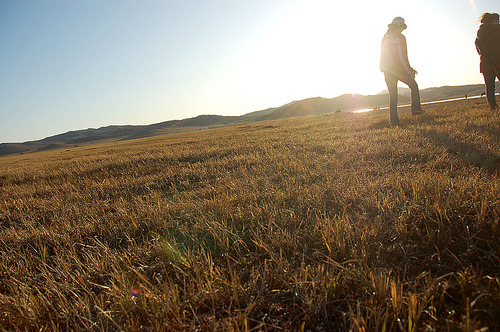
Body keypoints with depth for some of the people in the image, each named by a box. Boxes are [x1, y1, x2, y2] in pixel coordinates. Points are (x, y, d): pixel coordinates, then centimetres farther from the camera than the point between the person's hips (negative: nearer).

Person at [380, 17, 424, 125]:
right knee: (413, 85, 15)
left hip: (387, 71, 5)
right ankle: (416, 108, 5)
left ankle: (394, 119, 5)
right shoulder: (400, 37, -5)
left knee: (392, 95, 9)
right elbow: (402, 56, -12)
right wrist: (409, 71, -5)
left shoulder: (385, 39, 13)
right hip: (398, 68, -5)